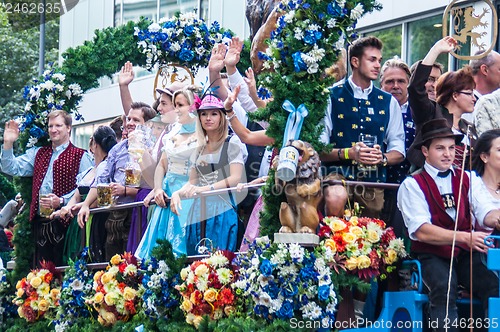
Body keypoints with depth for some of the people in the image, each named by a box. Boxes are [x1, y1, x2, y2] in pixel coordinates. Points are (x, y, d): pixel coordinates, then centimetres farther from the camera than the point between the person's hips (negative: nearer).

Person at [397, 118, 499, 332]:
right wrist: (464, 237, -26)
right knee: (443, 286, -33)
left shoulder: (467, 179, 13)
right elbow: (422, 232, -13)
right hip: (431, 256, -3)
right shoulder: (412, 185, -1)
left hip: (465, 253, 3)